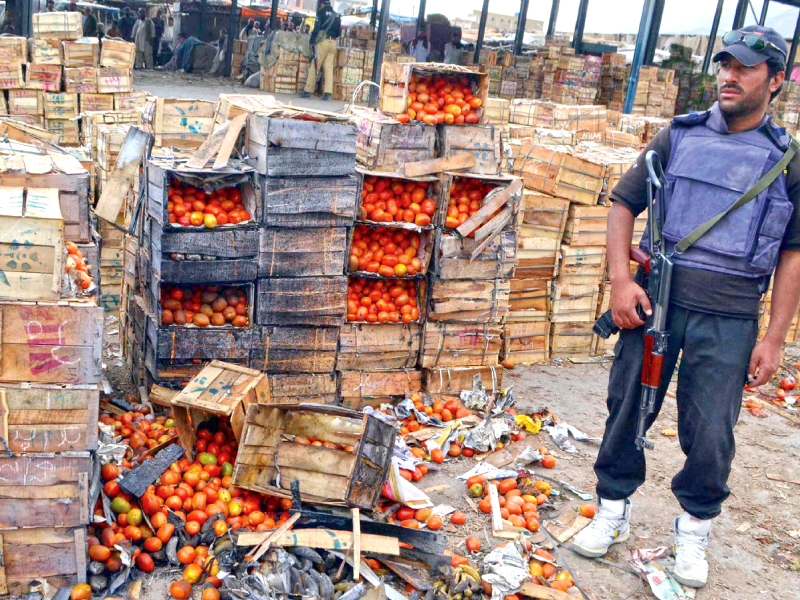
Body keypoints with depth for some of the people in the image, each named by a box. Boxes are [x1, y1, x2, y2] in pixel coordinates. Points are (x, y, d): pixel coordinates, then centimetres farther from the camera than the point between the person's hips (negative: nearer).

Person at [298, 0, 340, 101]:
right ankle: (328, 93, -5)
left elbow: (316, 28, -6)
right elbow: (339, 32, 14)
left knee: (314, 66, -1)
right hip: (333, 43, 5)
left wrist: (311, 42, -1)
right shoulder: (336, 15, 14)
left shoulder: (321, 12, 0)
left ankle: (308, 91, -1)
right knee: (329, 67, 3)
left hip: (322, 41, -5)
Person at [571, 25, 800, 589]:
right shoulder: (679, 135, 8)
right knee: (628, 408, 8)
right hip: (656, 298, 1)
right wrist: (620, 278, -5)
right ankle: (614, 511, 28)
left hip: (729, 318, -1)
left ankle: (694, 530, 28)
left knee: (711, 435, 5)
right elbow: (624, 203, 9)